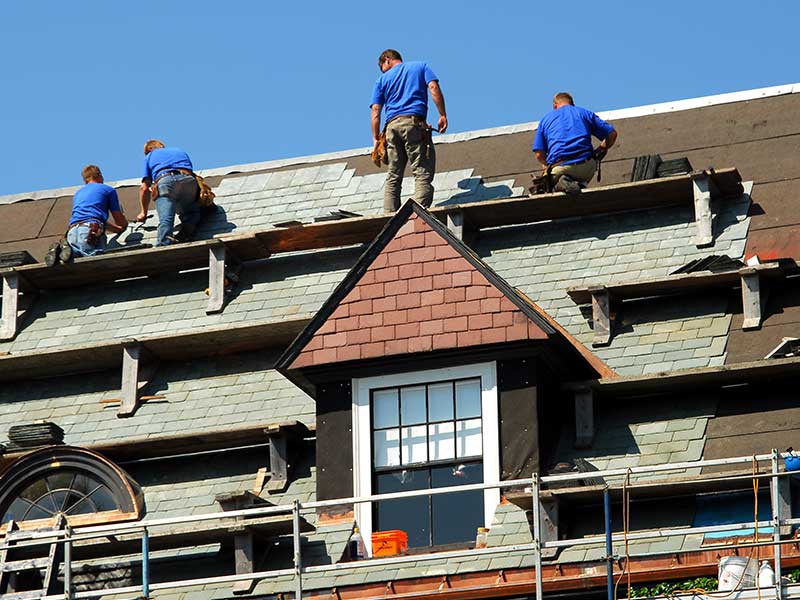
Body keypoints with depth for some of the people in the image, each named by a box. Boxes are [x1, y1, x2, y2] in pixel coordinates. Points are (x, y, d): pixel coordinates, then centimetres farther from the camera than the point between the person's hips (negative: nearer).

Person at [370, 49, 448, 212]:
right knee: (423, 173, -8)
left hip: (392, 125, 3)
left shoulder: (383, 79, 22)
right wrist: (442, 115, -1)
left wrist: (376, 139, 13)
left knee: (393, 177, 6)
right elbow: (434, 88, 1)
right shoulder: (421, 67, 19)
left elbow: (376, 110, 12)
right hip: (414, 122, -3)